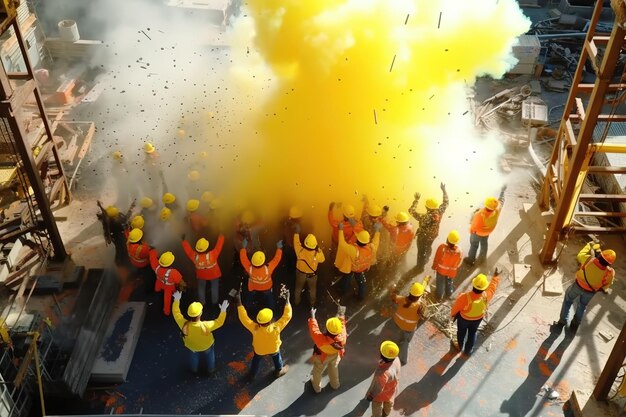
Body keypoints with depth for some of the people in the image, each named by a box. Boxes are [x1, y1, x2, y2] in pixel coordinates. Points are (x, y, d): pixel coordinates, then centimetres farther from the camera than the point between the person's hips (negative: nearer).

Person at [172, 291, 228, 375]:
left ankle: (194, 370, 61)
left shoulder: (184, 325, -40)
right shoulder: (205, 326, -46)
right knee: (210, 357, 31)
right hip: (207, 346, -2)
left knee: (193, 357, 35)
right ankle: (211, 371, 55)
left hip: (191, 347, 2)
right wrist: (223, 311, -25)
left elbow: (176, 313, -24)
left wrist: (176, 300, -16)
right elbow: (219, 322, -31)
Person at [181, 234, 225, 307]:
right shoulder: (212, 254, -39)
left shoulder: (194, 256, -33)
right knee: (214, 287, 25)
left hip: (201, 275, 1)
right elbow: (218, 246, -27)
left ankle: (201, 303, 44)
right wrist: (221, 237, -12)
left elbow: (188, 250, -16)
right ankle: (214, 302, 43)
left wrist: (184, 240, -2)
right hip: (214, 274, -1)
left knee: (201, 288, 27)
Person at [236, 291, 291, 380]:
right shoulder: (276, 328, -43)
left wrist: (239, 302, -29)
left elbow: (243, 317, -32)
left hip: (259, 350, 1)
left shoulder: (254, 329, -41)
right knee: (277, 357, 33)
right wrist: (287, 299, -32)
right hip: (273, 349, 0)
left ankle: (252, 374, 52)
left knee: (256, 360, 32)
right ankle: (279, 371, 55)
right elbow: (287, 316, -36)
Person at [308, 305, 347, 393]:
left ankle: (317, 387, 55)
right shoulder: (342, 336, -39)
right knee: (334, 370, 34)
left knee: (317, 372, 29)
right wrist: (341, 314, 0)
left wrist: (312, 316, -16)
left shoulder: (321, 339, -49)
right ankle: (335, 385, 60)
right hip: (335, 356, 3)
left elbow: (314, 329, -31)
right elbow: (342, 324, -18)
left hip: (321, 358, -3)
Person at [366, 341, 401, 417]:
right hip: (391, 389, 6)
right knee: (389, 402, 37)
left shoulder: (383, 373, -50)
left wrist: (371, 396, -13)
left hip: (383, 393, -6)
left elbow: (378, 388, -32)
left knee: (377, 406, 27)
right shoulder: (396, 359, -30)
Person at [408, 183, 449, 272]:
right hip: (433, 235, 5)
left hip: (423, 237, -5)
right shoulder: (440, 213, -27)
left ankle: (420, 267, 44)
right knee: (428, 247, 34)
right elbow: (445, 202, -10)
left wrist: (416, 199, -28)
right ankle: (426, 259, 62)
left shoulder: (424, 217, -42)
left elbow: (411, 211, -36)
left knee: (421, 251, 21)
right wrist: (444, 190, -4)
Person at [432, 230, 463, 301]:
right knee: (450, 282, 31)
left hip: (441, 269, -1)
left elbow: (436, 259, -20)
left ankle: (439, 296, 49)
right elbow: (458, 263, -9)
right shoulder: (459, 251, -29)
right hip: (452, 271, 1)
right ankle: (449, 294, 57)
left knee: (440, 283, 26)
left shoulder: (442, 247, -36)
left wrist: (434, 267, 0)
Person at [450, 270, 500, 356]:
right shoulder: (486, 296, -36)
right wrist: (496, 277, 5)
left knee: (461, 332, 29)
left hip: (463, 318, -2)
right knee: (472, 333, 30)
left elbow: (456, 307, -22)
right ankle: (468, 350, 52)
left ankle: (459, 346, 56)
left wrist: (453, 314, 1)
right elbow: (492, 287, -12)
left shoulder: (465, 297, -43)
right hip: (478, 318, 2)